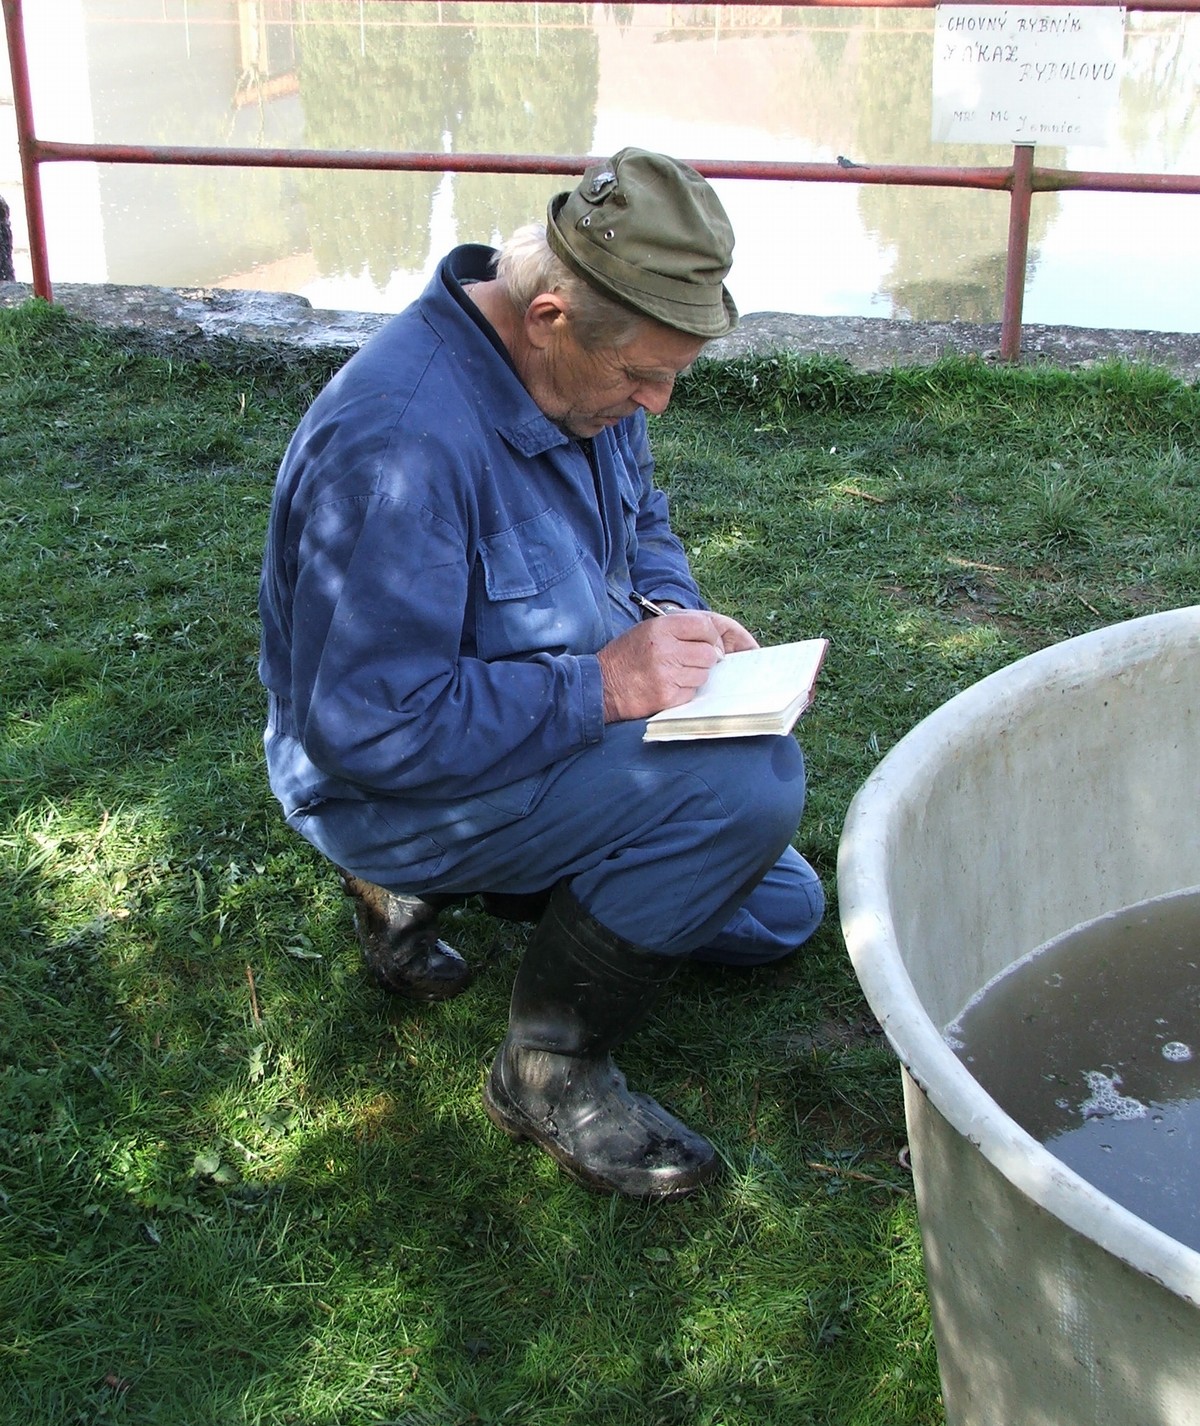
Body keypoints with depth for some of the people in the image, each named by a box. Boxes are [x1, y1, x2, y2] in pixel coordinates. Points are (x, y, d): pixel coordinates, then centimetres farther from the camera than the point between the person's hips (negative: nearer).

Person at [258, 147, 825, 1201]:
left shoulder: (585, 369, -5)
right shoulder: (402, 440, -33)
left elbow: (642, 521, 15)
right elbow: (367, 728, -33)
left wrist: (676, 613, -7)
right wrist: (601, 685, -32)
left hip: (557, 721, 9)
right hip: (388, 788, -9)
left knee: (778, 912, 18)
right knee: (747, 782, -29)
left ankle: (425, 890, 19)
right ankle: (552, 1066, -9)